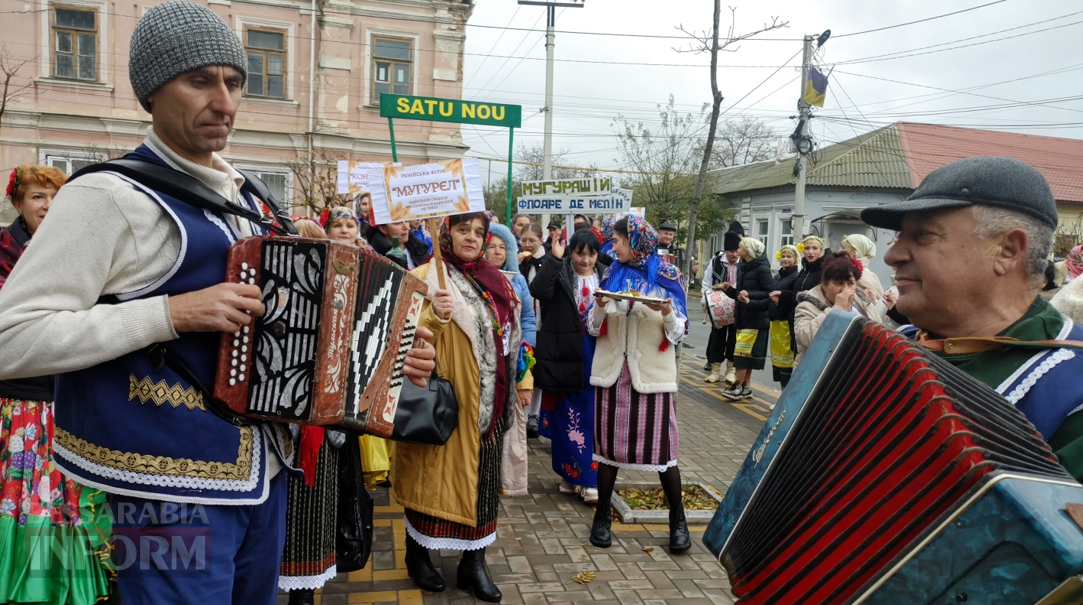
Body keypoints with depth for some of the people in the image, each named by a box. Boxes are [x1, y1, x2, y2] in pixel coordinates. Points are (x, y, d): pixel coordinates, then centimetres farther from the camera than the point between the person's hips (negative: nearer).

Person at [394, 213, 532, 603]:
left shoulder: (494, 280, 11)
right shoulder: (426, 277, -7)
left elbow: (510, 332, 17)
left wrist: (522, 378, 15)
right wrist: (434, 316, -33)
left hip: (487, 400, 6)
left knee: (482, 476, 10)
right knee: (436, 473, 5)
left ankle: (474, 563, 22)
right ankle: (418, 554, 26)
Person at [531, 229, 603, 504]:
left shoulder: (604, 278, 7)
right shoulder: (559, 274, -2)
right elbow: (538, 290, -23)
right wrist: (554, 258, -24)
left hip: (594, 357, 2)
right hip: (564, 355, -2)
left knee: (592, 418, 5)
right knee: (565, 417, 7)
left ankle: (590, 479, 13)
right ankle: (570, 473, 23)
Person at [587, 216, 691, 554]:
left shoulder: (666, 277, 0)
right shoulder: (612, 275, 8)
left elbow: (678, 334, -1)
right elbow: (593, 328, 7)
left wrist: (668, 314, -20)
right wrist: (600, 308, -13)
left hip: (652, 372, -3)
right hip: (612, 371, 3)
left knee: (660, 446, -2)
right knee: (608, 444, 8)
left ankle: (678, 521, 16)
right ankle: (602, 516, 22)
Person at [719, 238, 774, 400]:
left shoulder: (762, 269, -10)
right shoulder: (742, 268, 13)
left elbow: (770, 294, -14)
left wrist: (749, 294, -22)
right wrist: (730, 289, 0)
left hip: (756, 319, -8)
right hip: (743, 317, 8)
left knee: (743, 351, -9)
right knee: (746, 354, 10)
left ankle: (737, 386, -4)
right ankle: (745, 387, 16)